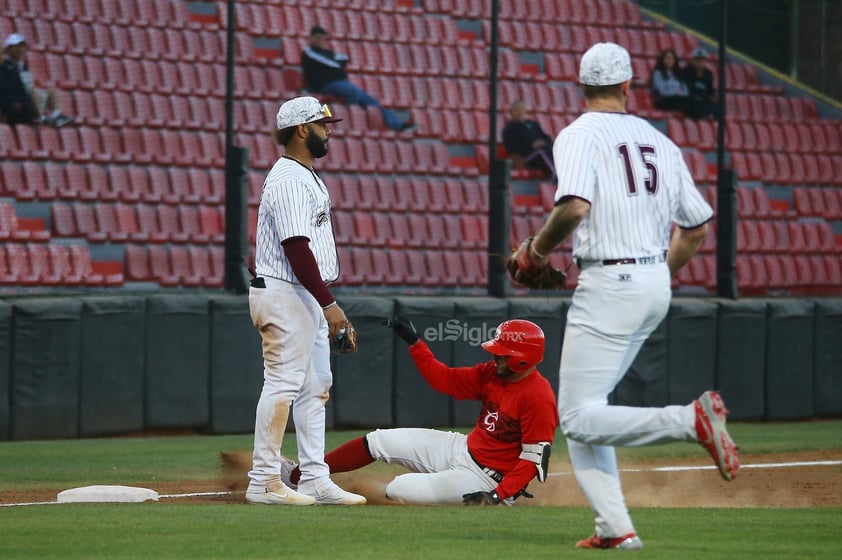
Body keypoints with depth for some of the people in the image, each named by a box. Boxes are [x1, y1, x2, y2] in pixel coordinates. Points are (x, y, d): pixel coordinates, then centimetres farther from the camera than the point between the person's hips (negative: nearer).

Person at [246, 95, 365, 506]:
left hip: (308, 299, 11)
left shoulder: (307, 178, 18)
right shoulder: (288, 180, -15)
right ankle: (264, 483, -8)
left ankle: (315, 480, 13)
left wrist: (327, 305, 18)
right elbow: (296, 249, -23)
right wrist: (328, 304, -24)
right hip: (284, 294, -11)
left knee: (315, 387, 10)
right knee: (282, 386, -9)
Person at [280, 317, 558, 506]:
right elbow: (444, 379, 8)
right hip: (462, 449, 9)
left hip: (486, 478, -9)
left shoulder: (538, 397, -25)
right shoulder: (492, 374, 0)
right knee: (378, 440, 7)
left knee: (399, 489, -23)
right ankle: (297, 475, 14)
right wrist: (413, 341, 1)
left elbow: (534, 460, -25)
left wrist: (497, 497, -30)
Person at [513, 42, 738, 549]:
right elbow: (697, 226, 15)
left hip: (610, 283, -7)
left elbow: (574, 206, -25)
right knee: (581, 411, 14)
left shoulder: (580, 135, -7)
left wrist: (539, 250, -6)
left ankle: (692, 419, -24)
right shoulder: (660, 142, 12)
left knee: (580, 419, -8)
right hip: (657, 287, 7)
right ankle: (614, 528, 5)